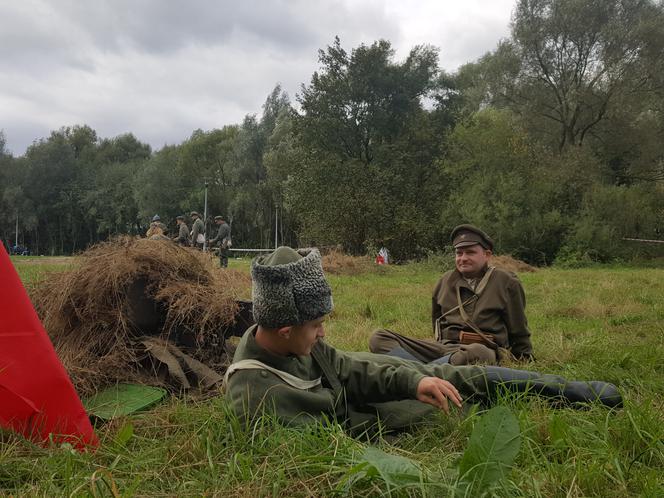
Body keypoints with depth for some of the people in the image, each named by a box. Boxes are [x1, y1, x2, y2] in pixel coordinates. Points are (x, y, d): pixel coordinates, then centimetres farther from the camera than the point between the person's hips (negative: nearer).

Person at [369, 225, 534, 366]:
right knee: (379, 338, -15)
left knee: (477, 353, -45)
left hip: (482, 348, -4)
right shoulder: (446, 281, 18)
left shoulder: (506, 282, 8)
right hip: (444, 346, 4)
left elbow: (518, 330, 15)